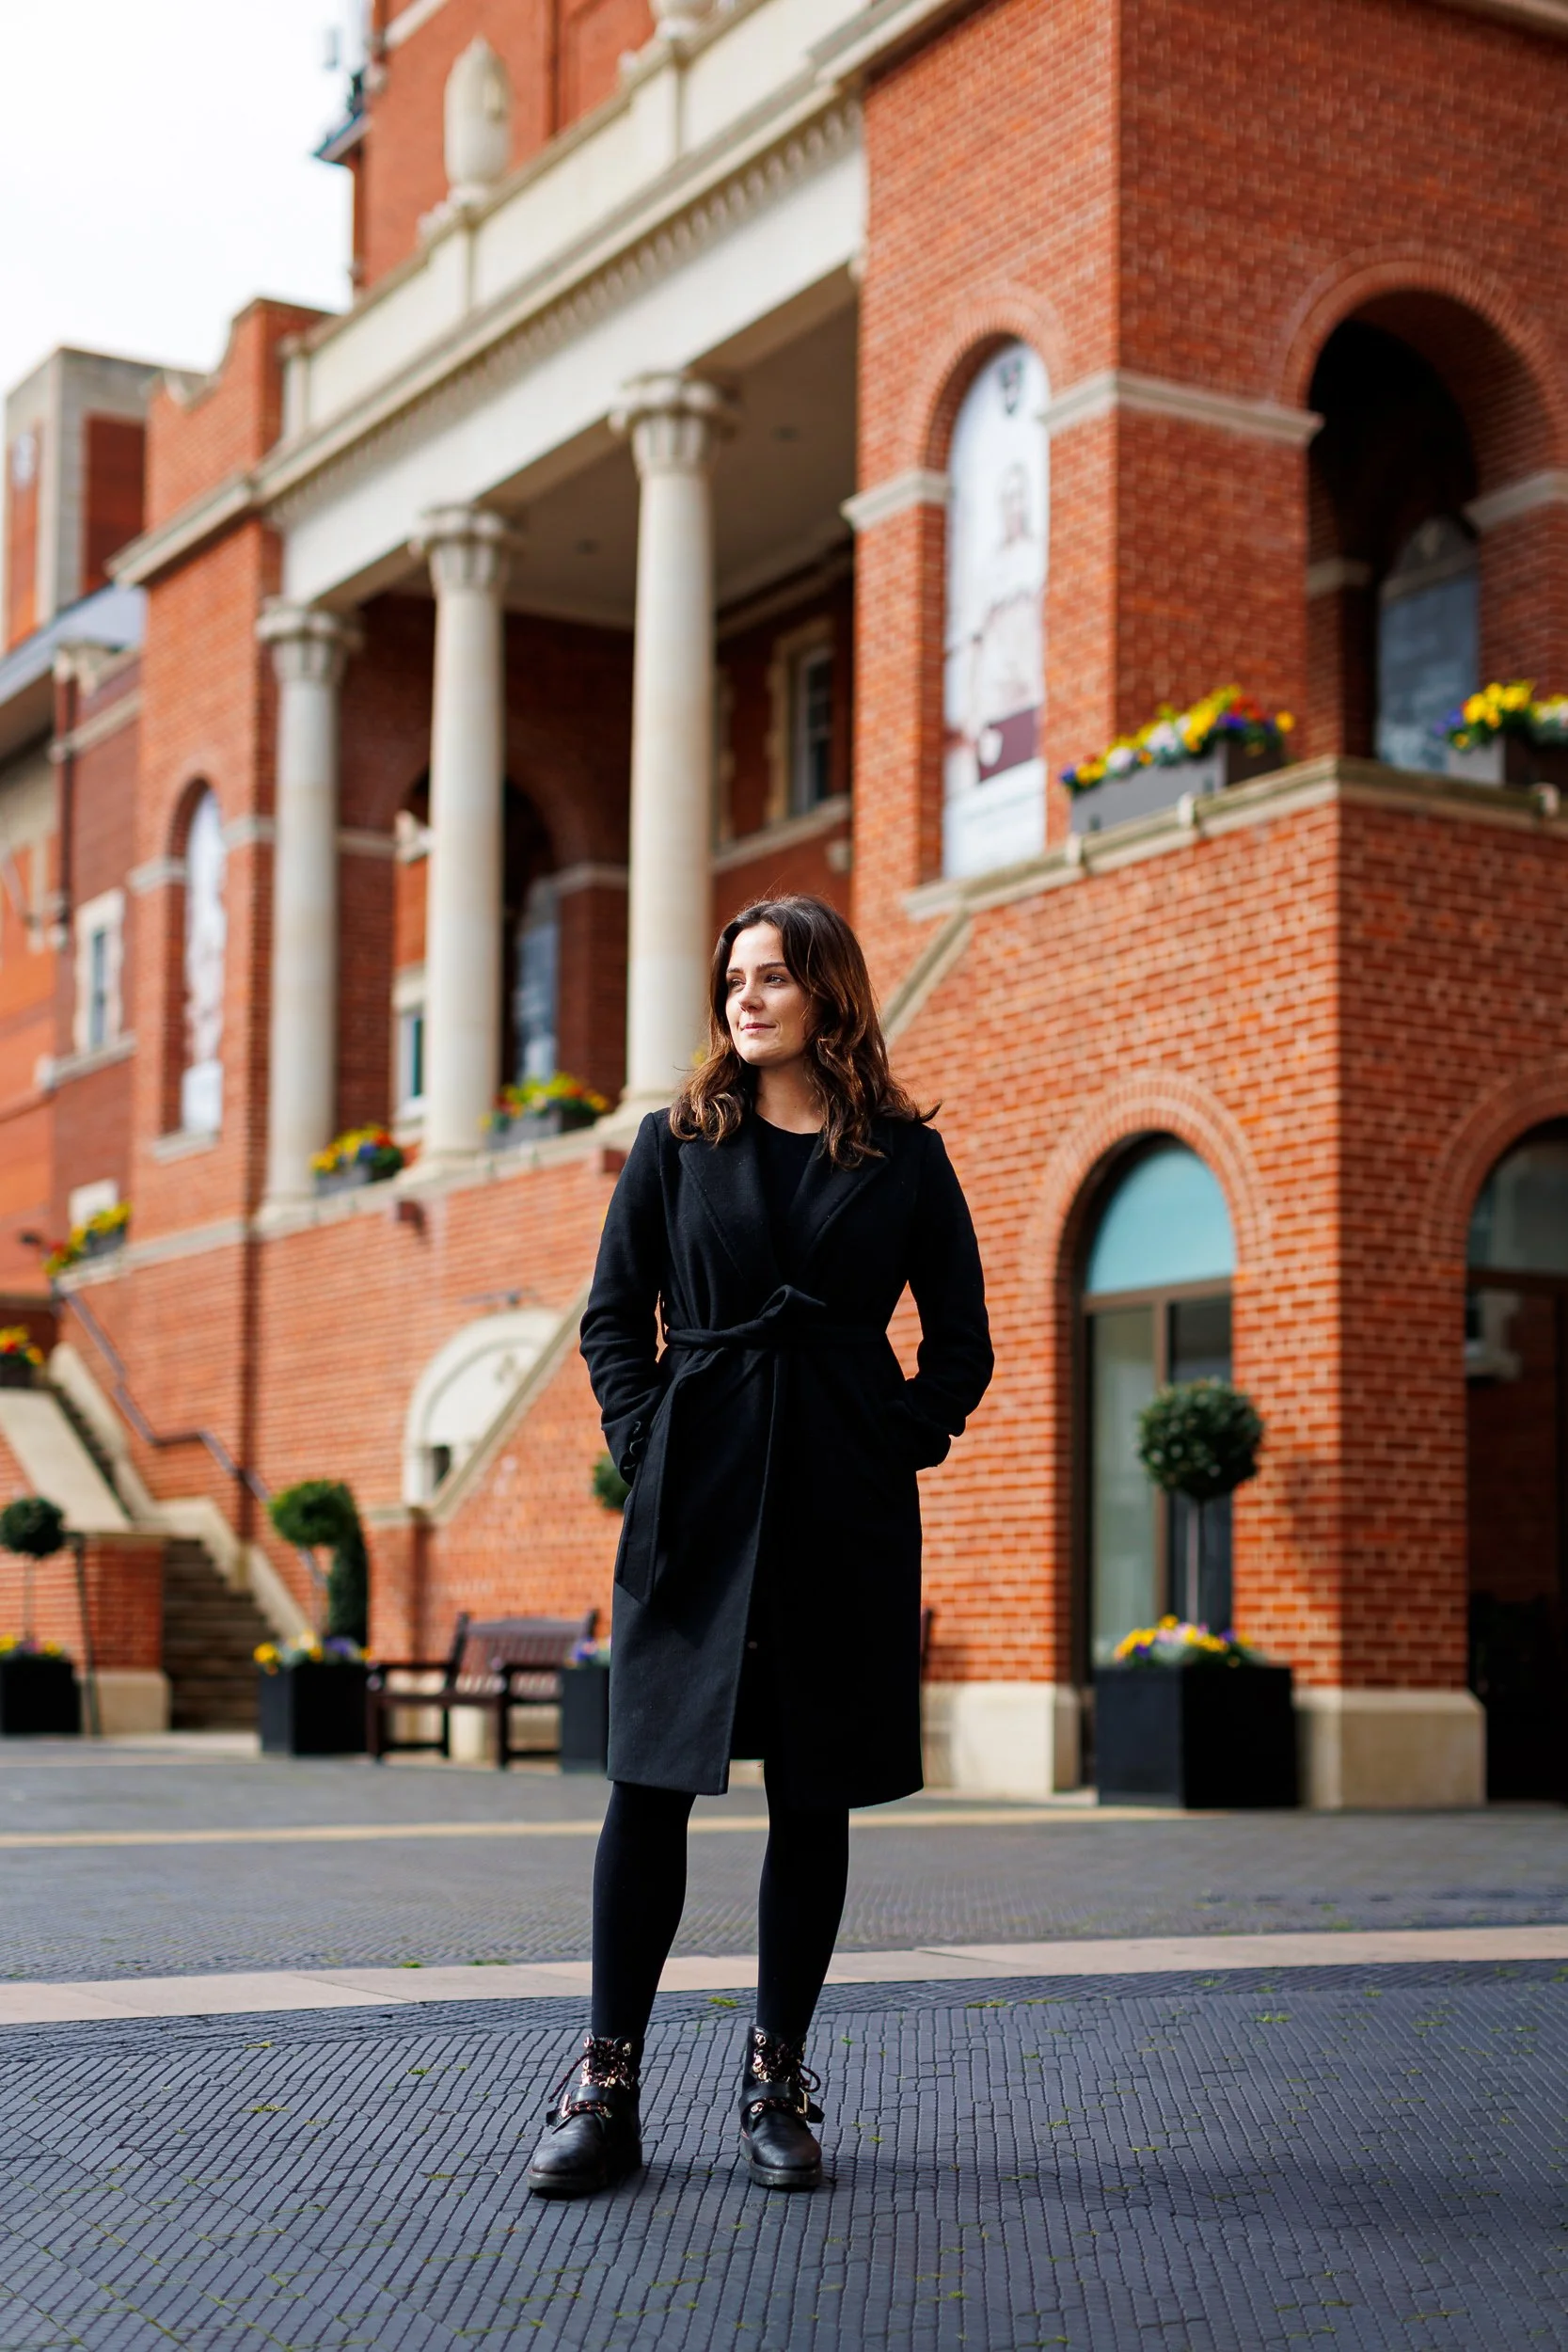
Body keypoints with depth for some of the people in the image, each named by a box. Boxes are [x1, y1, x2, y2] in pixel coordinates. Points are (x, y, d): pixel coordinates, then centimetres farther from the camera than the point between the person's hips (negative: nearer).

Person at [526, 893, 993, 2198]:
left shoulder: (903, 1157, 7)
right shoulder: (678, 1142, 9)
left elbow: (963, 1341, 11)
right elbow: (614, 1316, 10)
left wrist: (904, 1442, -1)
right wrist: (645, 1442, -2)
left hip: (846, 1506, 0)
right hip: (696, 1495, 0)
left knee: (814, 1792, 5)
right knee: (651, 1779, -2)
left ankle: (779, 2079, 16)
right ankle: (606, 2086, 5)